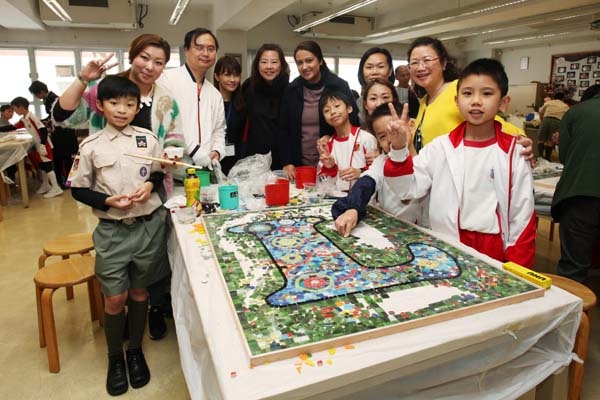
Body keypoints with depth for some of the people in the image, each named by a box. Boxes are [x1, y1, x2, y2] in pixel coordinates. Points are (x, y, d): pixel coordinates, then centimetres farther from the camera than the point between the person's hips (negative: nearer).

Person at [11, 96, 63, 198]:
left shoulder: (32, 117, -18)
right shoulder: (23, 119, 9)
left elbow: (44, 130, -23)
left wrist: (42, 145, -26)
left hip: (44, 145, -9)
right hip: (37, 146, 9)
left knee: (47, 166, -8)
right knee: (42, 166, 16)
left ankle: (56, 188, -6)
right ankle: (46, 185, 27)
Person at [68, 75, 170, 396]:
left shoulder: (148, 139, -1)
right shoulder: (91, 146, -5)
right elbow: (78, 190, 1)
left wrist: (150, 185, -10)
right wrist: (107, 201, -15)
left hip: (149, 226, 1)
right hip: (113, 231, -1)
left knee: (139, 291, 15)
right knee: (115, 298, 5)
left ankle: (135, 351, 35)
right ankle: (114, 358, 31)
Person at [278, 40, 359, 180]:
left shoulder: (339, 87, -5)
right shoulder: (291, 90, 4)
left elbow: (353, 125, -3)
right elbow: (283, 129, 7)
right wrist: (286, 162, -1)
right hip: (299, 166, 3)